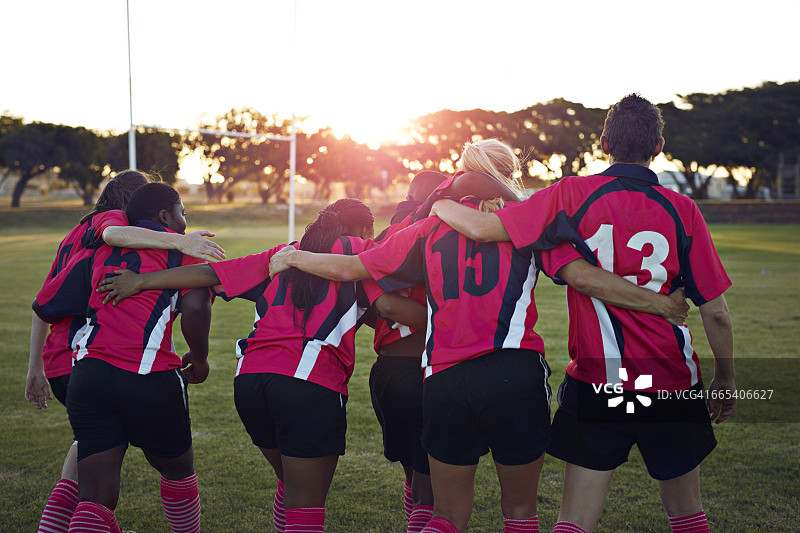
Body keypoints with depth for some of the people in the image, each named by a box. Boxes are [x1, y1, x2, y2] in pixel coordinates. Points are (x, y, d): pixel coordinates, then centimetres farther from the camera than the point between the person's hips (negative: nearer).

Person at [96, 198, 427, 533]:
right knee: (305, 502, -1)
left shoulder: (283, 255, 25)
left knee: (292, 484, 23)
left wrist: (140, 281, 24)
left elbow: (211, 273, 20)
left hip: (250, 377, 5)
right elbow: (390, 306, -3)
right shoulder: (359, 249, 12)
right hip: (310, 381, -5)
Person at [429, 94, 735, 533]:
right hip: (672, 383, 1)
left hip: (597, 385, -1)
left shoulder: (573, 195, -8)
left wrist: (440, 205, 9)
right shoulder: (682, 210, -5)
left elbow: (481, 228, -13)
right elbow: (716, 313, -3)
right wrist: (725, 380, 12)